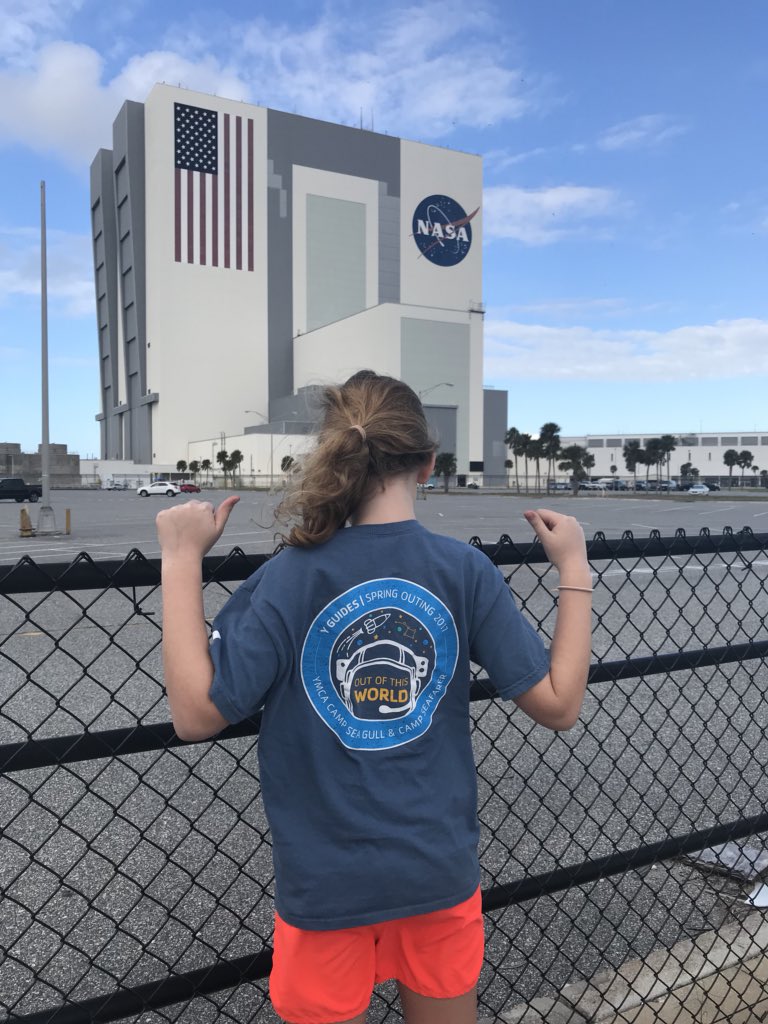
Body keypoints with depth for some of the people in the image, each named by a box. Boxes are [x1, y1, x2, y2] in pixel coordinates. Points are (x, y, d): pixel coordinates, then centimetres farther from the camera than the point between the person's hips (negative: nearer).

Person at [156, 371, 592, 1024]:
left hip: (326, 887, -1)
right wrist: (574, 571, 0)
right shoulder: (466, 570, -12)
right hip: (443, 873, 2)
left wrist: (182, 558, -11)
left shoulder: (290, 577, -17)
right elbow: (559, 703, -9)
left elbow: (197, 713, -15)